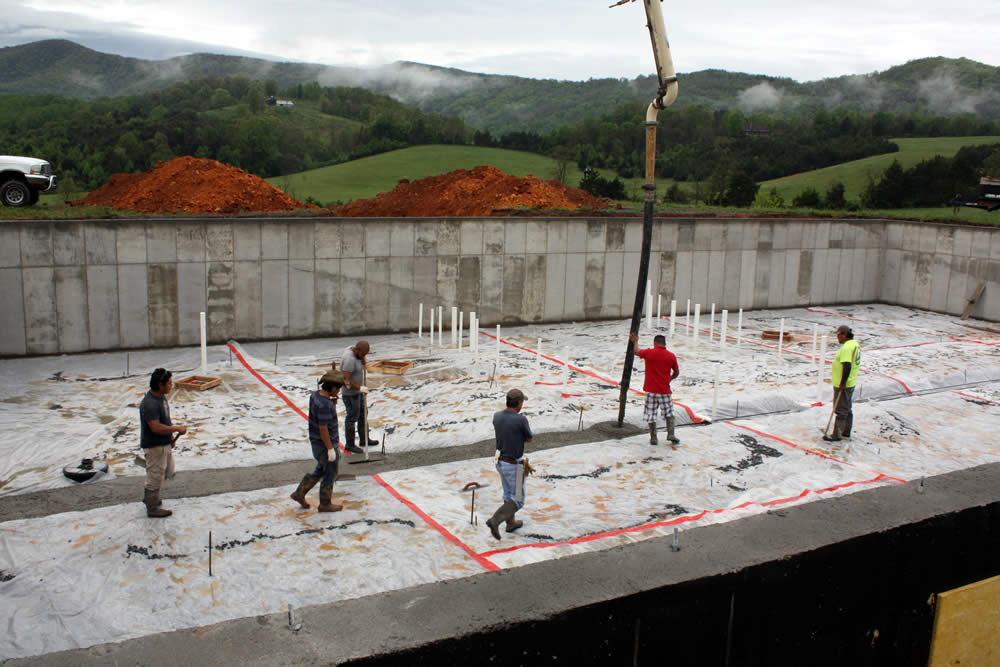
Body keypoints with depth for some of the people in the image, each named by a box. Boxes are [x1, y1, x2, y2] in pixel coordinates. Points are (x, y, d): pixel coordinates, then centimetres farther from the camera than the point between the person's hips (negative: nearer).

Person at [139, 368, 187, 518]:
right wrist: (177, 428, -23)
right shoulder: (149, 404, -28)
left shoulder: (161, 397, 4)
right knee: (155, 476, 5)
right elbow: (156, 427, -32)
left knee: (168, 472, 22)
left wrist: (171, 435, 10)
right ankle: (152, 509, 21)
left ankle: (149, 496, 41)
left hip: (165, 443, 10)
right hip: (154, 446, -10)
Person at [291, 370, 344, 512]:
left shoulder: (315, 394, 0)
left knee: (321, 470, 25)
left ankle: (299, 493, 29)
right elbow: (323, 428, -26)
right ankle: (325, 504, 24)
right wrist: (330, 449, -21)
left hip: (316, 442, 9)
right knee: (330, 474, 9)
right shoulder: (324, 404, -29)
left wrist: (333, 401, -1)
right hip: (325, 444, -9)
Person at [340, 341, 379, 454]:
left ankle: (364, 439, 31)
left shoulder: (352, 350, 0)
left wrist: (363, 361, -1)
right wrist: (360, 388, -23)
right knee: (352, 417, 2)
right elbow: (346, 381, -30)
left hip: (357, 391, 10)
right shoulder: (350, 359, -29)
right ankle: (350, 444, 14)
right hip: (350, 393, -10)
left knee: (363, 414, 19)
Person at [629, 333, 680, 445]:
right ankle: (671, 434, 5)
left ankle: (653, 438, 9)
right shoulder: (671, 356, -3)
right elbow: (676, 372, 8)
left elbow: (637, 352, 13)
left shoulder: (649, 353, -8)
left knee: (651, 414, 7)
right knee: (669, 414, 15)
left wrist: (635, 341, 31)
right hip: (665, 390, 1)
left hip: (651, 390, -1)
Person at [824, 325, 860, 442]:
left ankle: (836, 435, 2)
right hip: (851, 383, 10)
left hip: (842, 385, -10)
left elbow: (847, 366, -30)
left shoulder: (846, 347, -23)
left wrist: (842, 383, -25)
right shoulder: (855, 344, 10)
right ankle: (846, 432, 29)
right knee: (848, 409, 18)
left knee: (840, 410, -4)